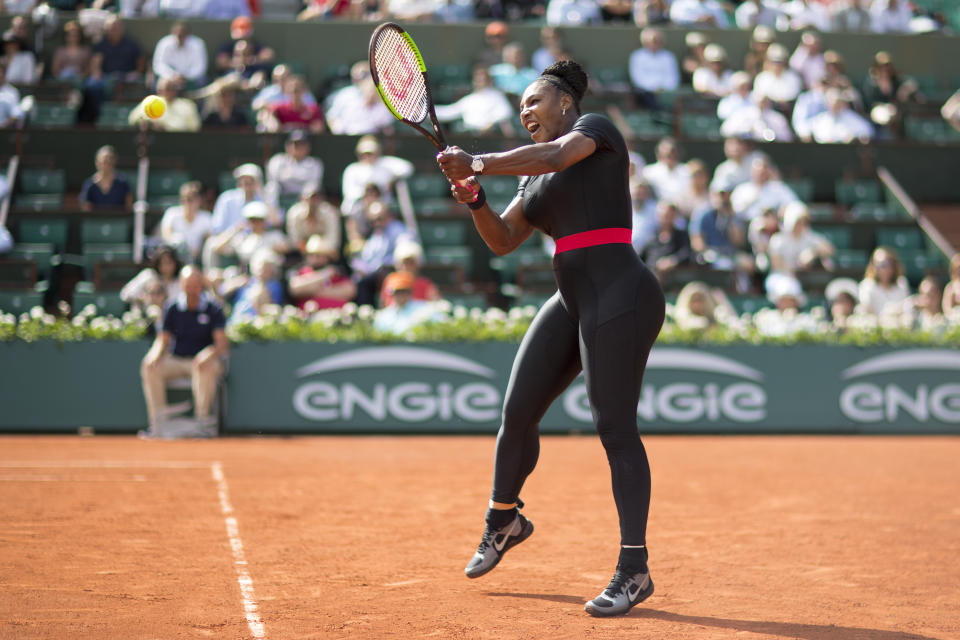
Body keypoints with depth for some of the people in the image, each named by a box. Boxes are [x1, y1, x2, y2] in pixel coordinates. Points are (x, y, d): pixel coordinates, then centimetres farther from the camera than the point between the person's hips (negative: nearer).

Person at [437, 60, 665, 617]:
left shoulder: (596, 128, 0)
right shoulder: (534, 177, 22)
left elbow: (554, 156, -21)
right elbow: (503, 241, 18)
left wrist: (476, 163, -17)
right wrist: (475, 198, 0)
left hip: (619, 295, -8)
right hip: (571, 301, 8)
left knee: (616, 428, -12)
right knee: (518, 413, 9)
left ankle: (634, 570, -9)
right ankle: (504, 521, 34)